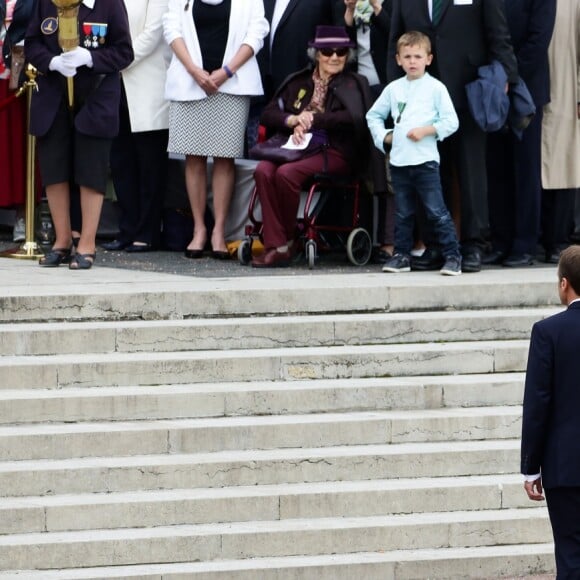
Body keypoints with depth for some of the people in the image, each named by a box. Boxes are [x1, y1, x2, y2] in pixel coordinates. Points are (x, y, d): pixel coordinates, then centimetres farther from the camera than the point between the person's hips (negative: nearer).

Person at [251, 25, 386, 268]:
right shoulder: (298, 82, 20)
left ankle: (288, 241, -12)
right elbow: (268, 113, 13)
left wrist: (312, 120, -11)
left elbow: (354, 117, -11)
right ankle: (276, 246, -28)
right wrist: (293, 120, -8)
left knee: (286, 172, -31)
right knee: (264, 170, -28)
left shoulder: (352, 84, 9)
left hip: (335, 153, -4)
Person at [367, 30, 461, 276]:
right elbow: (373, 115, 21)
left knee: (437, 212, -6)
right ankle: (401, 255, 20)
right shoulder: (393, 89, 11)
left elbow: (451, 122, -5)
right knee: (403, 214, 12)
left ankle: (452, 256, -4)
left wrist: (426, 130, -14)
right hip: (399, 161, 4)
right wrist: (383, 136, 7)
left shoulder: (436, 88, -1)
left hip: (425, 161, -4)